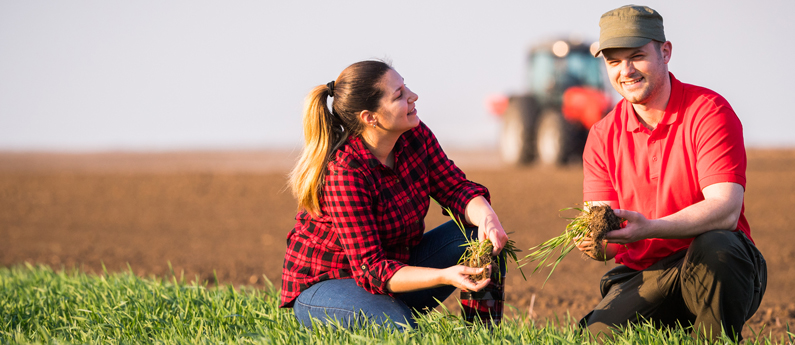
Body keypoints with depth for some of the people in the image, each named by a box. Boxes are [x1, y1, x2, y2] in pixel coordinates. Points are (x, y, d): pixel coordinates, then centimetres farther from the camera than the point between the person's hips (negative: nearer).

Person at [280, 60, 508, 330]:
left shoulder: (415, 136, -9)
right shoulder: (343, 174, -30)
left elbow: (456, 188, -3)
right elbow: (372, 270, -31)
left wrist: (486, 217, -27)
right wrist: (444, 276, -44)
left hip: (397, 264, 8)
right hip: (326, 285, -7)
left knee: (481, 235, -9)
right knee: (400, 327, -36)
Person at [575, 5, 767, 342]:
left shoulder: (708, 111, -7)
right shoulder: (603, 136, 6)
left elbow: (725, 210, -21)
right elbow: (609, 244, 1)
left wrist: (648, 229, -35)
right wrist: (594, 241, -25)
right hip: (642, 275, 3)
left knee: (715, 245, -36)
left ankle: (718, 339, -13)